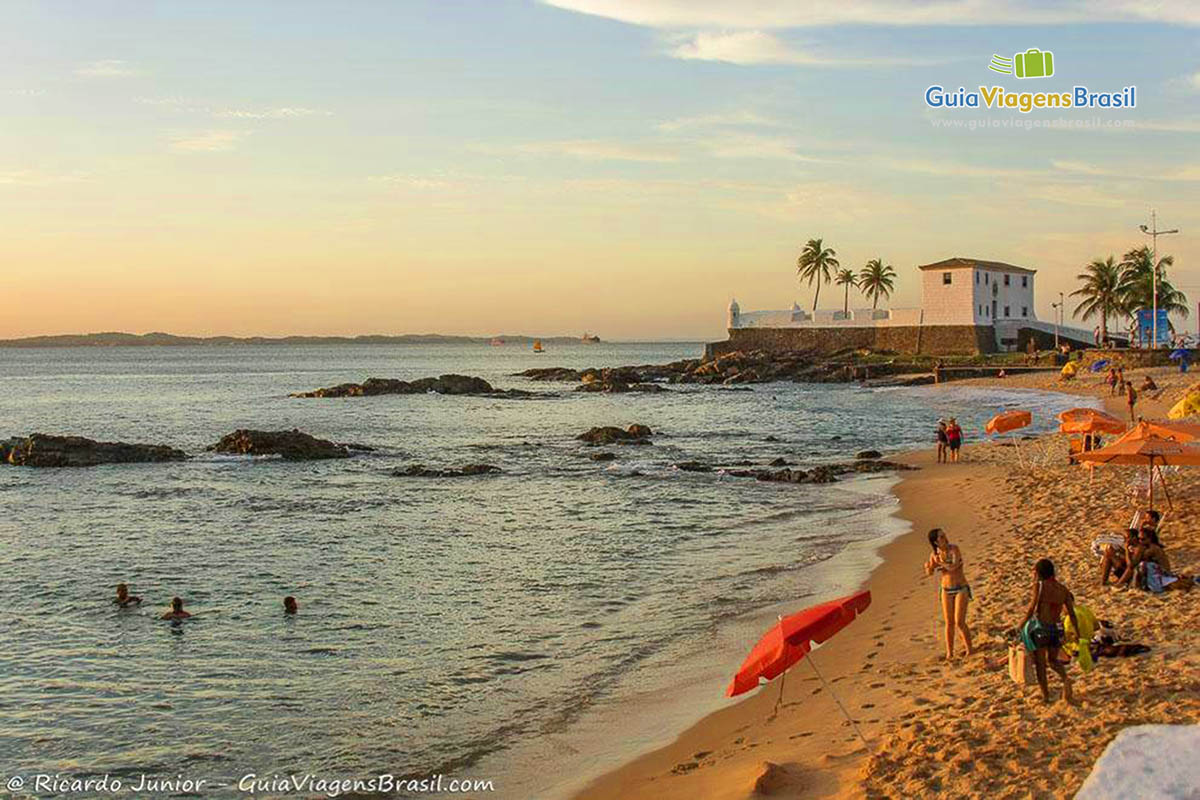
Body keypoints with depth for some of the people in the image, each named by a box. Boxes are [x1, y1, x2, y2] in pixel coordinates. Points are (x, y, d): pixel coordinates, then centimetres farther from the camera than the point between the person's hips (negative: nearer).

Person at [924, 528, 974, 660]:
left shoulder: (954, 549, -14)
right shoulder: (935, 554, -1)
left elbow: (954, 567, -26)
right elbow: (929, 573, -2)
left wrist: (940, 563, -13)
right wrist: (929, 566, -23)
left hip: (961, 589, -4)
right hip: (946, 590, 4)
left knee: (959, 622, -9)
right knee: (949, 623, 5)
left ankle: (969, 649, 9)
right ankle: (949, 653, 15)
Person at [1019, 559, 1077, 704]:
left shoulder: (1040, 585, -10)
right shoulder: (1063, 589, 5)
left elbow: (1032, 608, -17)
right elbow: (1072, 614, 5)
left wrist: (1021, 625, -9)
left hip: (1039, 628, -5)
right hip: (1056, 629, 5)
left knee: (1040, 662, 11)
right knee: (1053, 660, 24)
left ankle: (1045, 695, 13)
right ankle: (1065, 679, -3)